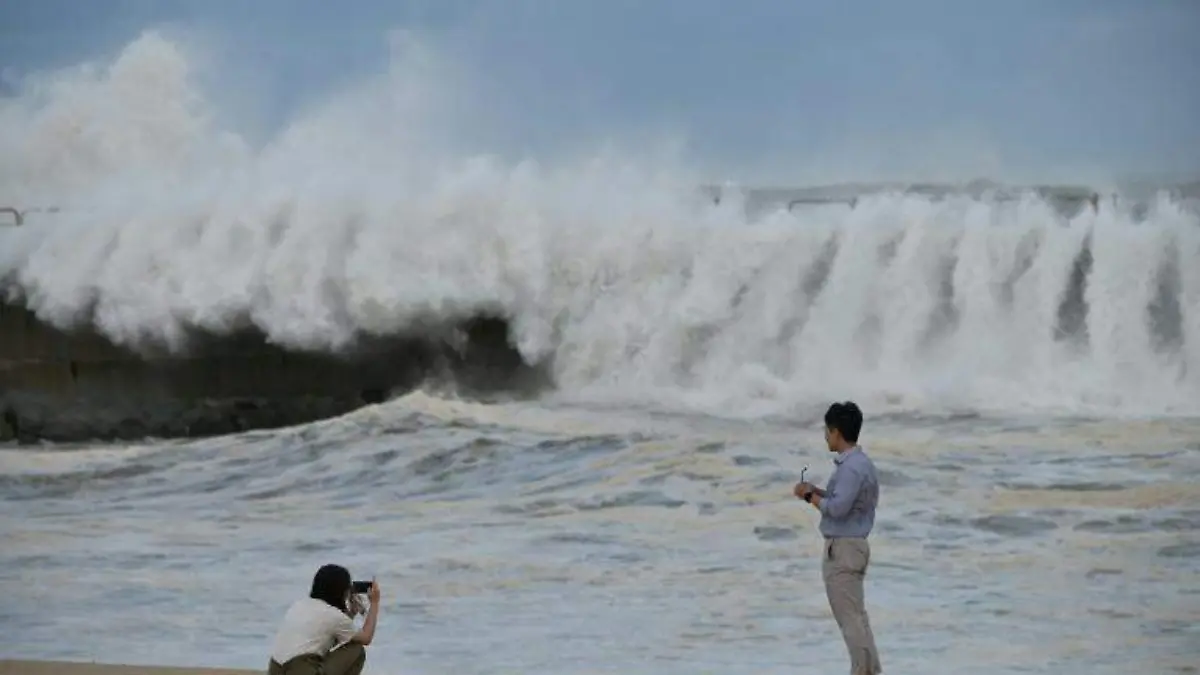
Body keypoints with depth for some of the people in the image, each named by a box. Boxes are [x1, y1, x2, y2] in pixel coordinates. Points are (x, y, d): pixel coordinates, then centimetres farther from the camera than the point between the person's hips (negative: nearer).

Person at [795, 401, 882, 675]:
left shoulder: (852, 467, -20)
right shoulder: (859, 463, 13)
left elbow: (837, 508, -25)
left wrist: (810, 496, -11)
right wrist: (818, 491, 10)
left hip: (842, 549, -10)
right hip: (849, 547, 10)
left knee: (850, 617, -7)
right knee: (855, 616, 14)